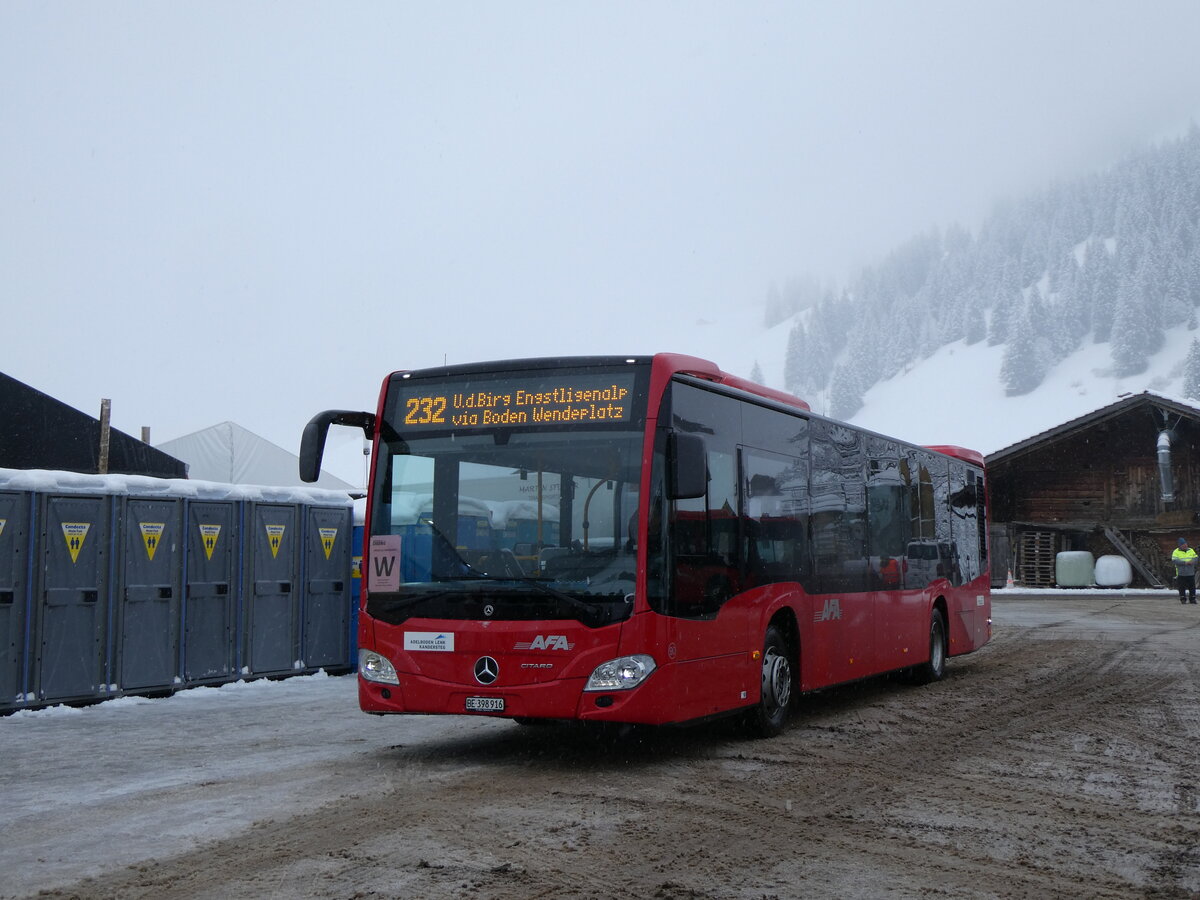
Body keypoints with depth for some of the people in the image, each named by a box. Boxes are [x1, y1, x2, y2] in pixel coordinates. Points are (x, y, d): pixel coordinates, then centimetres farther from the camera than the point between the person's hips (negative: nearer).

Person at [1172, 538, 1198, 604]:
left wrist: (1192, 562, -19)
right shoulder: (1176, 552, -2)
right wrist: (1185, 562, -23)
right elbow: (1174, 560, -15)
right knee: (1182, 587, 1)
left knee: (1192, 587, 4)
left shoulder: (1191, 551, 10)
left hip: (1191, 573, 3)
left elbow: (1195, 558, 4)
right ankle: (1183, 599, 10)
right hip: (1181, 573, -3)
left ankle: (1192, 599, 13)